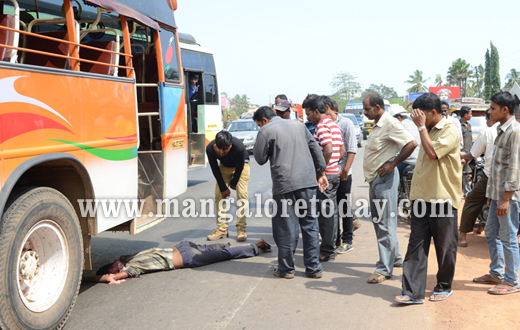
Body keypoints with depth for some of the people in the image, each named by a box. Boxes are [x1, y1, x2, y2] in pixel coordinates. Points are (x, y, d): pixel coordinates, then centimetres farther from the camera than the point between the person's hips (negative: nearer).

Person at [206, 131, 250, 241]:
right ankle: (222, 229, -1)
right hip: (224, 166, 3)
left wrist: (233, 183, -8)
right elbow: (215, 169, -16)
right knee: (219, 194, -7)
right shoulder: (210, 149, -31)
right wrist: (223, 188, -12)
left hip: (241, 164, -3)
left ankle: (241, 229, -10)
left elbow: (239, 168, -23)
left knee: (242, 194, -16)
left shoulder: (239, 148, -40)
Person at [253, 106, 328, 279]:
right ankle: (313, 268, 15)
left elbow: (260, 159, 2)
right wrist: (321, 172, 20)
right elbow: (315, 148, 16)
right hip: (308, 181, 5)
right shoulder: (298, 125, 16)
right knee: (310, 225, 10)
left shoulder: (266, 131, 0)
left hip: (285, 185, -5)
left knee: (286, 228, 5)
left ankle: (286, 269, 14)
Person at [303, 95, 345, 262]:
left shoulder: (322, 125, -14)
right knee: (331, 212, 14)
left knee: (325, 213, -3)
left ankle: (327, 251, 3)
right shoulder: (334, 124, 16)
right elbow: (342, 150, 19)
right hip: (335, 172, 10)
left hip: (325, 174, -10)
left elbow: (328, 150, -27)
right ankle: (331, 248, 23)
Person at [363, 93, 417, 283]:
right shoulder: (377, 125, 16)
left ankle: (384, 269, -3)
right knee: (379, 221, 17)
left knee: (385, 224, -7)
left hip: (385, 179, -10)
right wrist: (370, 175, 13)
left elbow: (411, 143, -23)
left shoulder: (390, 124, -15)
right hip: (375, 180, 10)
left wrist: (393, 164, -19)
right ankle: (395, 257, 32)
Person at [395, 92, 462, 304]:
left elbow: (432, 152, -26)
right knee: (416, 245, 3)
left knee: (444, 247, 7)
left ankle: (444, 287, 24)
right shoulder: (428, 131, 15)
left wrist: (421, 126, -17)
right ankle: (413, 292, 4)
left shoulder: (449, 131, -11)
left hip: (442, 199, -7)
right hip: (422, 197, 8)